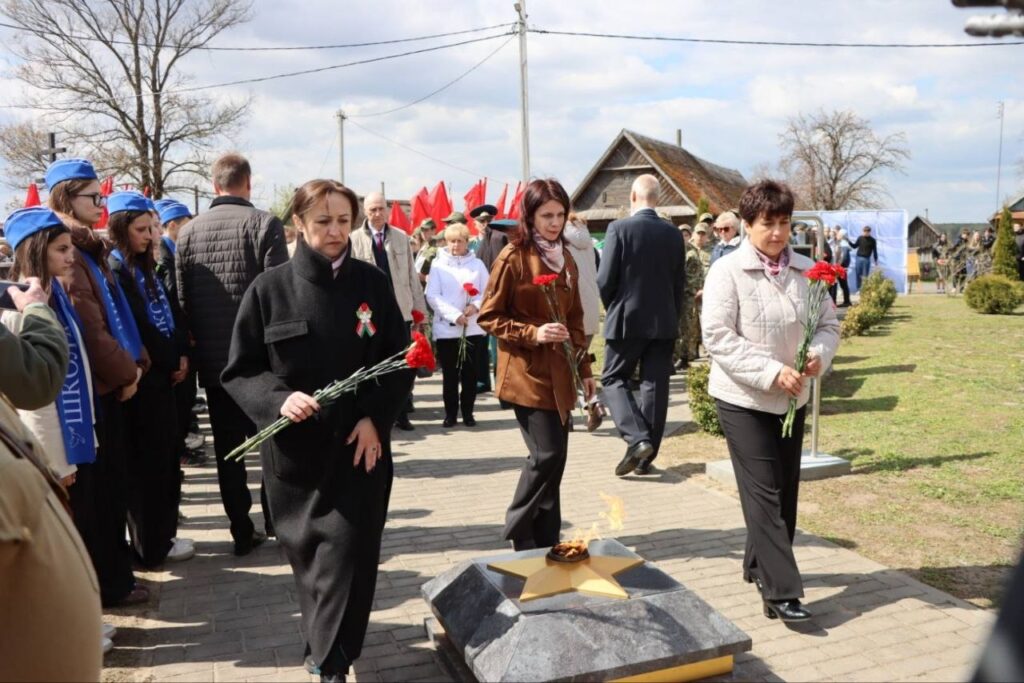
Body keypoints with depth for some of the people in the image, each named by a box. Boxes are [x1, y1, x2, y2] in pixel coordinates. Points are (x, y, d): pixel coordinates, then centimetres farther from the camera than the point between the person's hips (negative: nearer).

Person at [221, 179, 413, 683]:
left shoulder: (372, 284, -2)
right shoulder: (269, 289, -4)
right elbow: (239, 371, -1)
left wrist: (374, 419, -11)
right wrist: (277, 399, -20)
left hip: (359, 445, 0)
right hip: (293, 448, 1)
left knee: (348, 549, -3)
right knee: (307, 549, 14)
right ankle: (326, 639, 40)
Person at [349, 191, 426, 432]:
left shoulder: (401, 237, 6)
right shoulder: (355, 240, -1)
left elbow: (412, 275, 8)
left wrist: (419, 308, 7)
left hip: (400, 312, 2)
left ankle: (402, 414, 17)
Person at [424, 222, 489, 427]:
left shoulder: (477, 264, 8)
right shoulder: (438, 264, 3)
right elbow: (432, 296, -5)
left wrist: (476, 305, -14)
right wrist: (455, 315, -15)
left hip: (472, 328, 1)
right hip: (446, 328, -1)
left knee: (469, 372, 5)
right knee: (449, 374, 4)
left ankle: (468, 412, 16)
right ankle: (450, 412, 14)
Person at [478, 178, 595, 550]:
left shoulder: (566, 259, 13)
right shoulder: (513, 257, -8)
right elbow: (489, 317, -8)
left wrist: (584, 367, 15)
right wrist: (533, 333, -19)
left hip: (560, 373, 7)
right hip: (528, 373, -7)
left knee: (556, 458, 8)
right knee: (546, 454, -10)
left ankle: (546, 542, 21)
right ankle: (518, 530, 12)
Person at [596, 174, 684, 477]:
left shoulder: (619, 228, -10)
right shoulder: (674, 234, 3)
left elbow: (605, 279, -10)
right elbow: (680, 282, 6)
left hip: (627, 319, -4)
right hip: (664, 322, 4)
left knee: (614, 379, 10)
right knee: (655, 386, 8)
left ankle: (637, 439, -9)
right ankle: (647, 456, 12)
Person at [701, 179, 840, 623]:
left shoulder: (806, 270, 1)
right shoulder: (727, 272, -12)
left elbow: (829, 323, 8)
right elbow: (717, 337, -18)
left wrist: (819, 355, -15)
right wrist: (771, 371, -25)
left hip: (792, 398, 6)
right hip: (743, 399, -5)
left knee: (785, 489, 13)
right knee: (763, 493, -6)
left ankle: (760, 566, 32)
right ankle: (781, 591, -1)